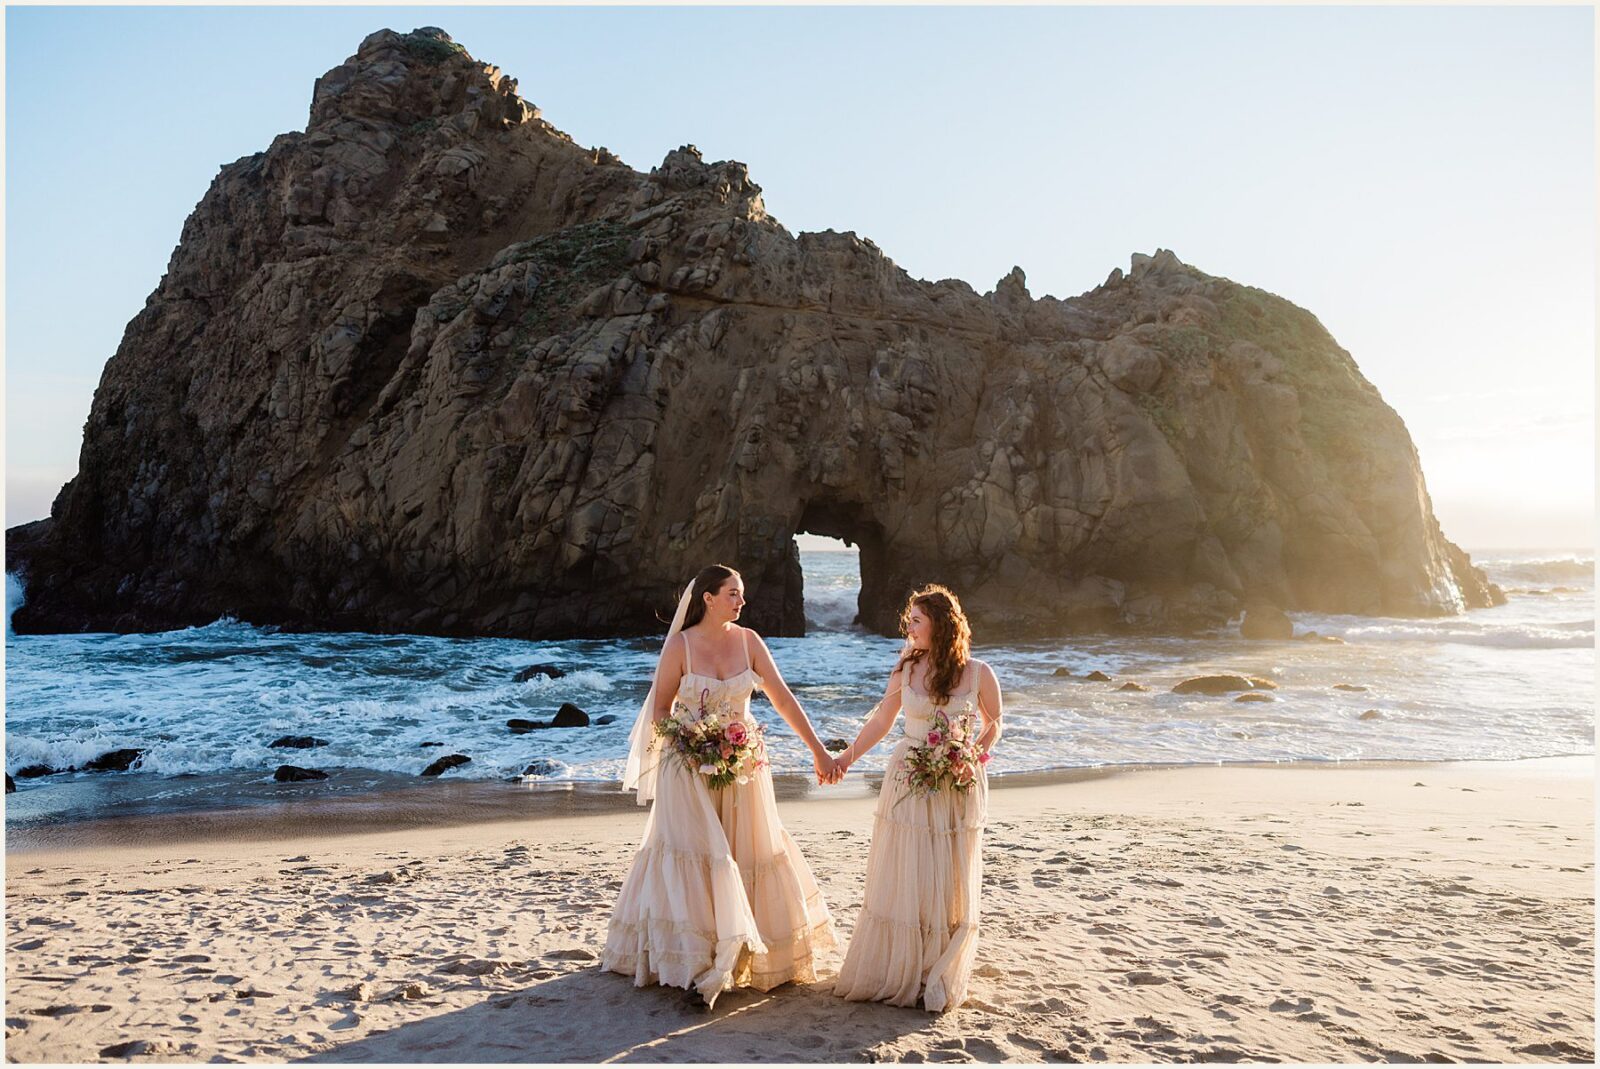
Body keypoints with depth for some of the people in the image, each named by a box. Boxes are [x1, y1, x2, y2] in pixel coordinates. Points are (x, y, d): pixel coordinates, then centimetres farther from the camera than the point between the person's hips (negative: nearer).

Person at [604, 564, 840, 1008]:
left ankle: (737, 954, 25)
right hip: (689, 768, -4)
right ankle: (694, 965, 1)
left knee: (745, 854, 9)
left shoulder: (748, 640, -1)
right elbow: (659, 710, -2)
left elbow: (782, 696, -1)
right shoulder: (680, 646, -9)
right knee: (693, 857, -6)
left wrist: (818, 751, -4)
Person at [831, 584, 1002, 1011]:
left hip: (959, 788, -1)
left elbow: (993, 723, 9)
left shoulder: (978, 673, -5)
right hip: (907, 784, 1)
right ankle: (893, 972, 19)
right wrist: (845, 758, 4)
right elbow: (881, 720, 9)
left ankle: (938, 981, 20)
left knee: (949, 887, 6)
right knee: (900, 882, 5)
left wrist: (975, 757, -7)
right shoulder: (906, 669, 0)